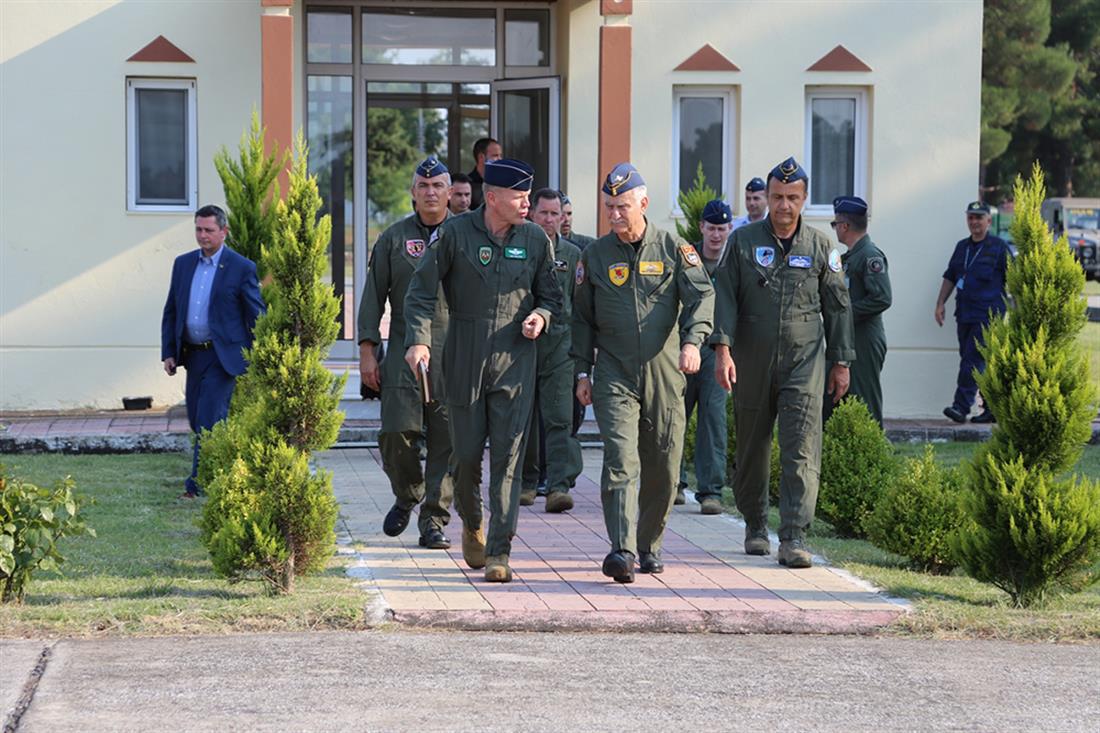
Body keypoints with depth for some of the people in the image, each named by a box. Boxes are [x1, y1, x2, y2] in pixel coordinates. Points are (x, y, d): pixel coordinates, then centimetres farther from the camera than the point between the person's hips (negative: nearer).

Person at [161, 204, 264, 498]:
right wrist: (168, 352, 7)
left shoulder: (242, 268, -5)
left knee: (209, 418, -13)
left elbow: (256, 317, -3)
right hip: (193, 354, 6)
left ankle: (198, 483, -11)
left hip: (224, 355, -6)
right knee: (197, 419, 10)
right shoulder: (183, 264, 10)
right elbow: (171, 311, 15)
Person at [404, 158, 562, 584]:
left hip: (515, 362, 1)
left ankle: (499, 552, -6)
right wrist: (418, 340, -15)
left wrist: (541, 316, -8)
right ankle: (471, 524, 35)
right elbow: (422, 290, -2)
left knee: (507, 458, -6)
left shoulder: (535, 239, 5)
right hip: (463, 361, -1)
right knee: (466, 454, 7)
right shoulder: (455, 234, -3)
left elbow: (551, 294, 15)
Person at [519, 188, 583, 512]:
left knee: (559, 418, -10)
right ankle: (527, 482, 20)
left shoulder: (572, 254, 10)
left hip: (559, 342, 0)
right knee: (524, 417, 7)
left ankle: (559, 487, -18)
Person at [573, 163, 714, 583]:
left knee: (663, 466, 5)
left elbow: (701, 295, -6)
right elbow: (582, 317, 13)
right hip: (614, 376, -1)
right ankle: (622, 550, -23)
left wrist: (692, 341, -24)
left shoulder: (674, 249, 3)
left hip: (664, 374, 1)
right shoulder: (595, 256, 7)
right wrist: (582, 371, 7)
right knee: (621, 460, -15)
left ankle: (649, 547, 22)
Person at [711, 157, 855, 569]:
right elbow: (724, 298, -1)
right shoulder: (743, 241, 2)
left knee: (801, 450, -11)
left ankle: (793, 538, -13)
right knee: (752, 447, 11)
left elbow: (837, 306, 11)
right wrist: (722, 348, -13)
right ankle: (755, 525, 29)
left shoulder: (820, 247, 6)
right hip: (752, 363, 0)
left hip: (804, 363, 0)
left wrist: (841, 362, 9)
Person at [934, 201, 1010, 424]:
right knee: (981, 364, 9)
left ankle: (962, 406, -18)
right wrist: (940, 303, 13)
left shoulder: (999, 247, -1)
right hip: (964, 314, 7)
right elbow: (950, 277, 22)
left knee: (973, 360, -14)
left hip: (988, 315, -7)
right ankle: (993, 408, 15)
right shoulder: (962, 247, 17)